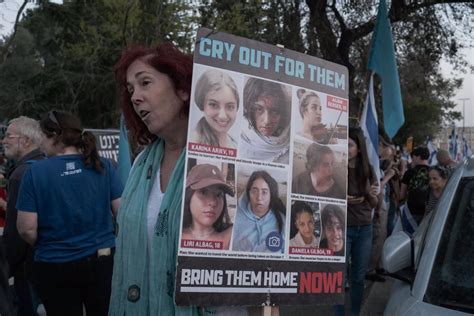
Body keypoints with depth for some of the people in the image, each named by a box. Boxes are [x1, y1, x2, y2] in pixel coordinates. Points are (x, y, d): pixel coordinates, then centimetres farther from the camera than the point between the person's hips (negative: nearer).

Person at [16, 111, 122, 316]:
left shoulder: (36, 172, -10)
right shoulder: (103, 166, -5)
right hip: (102, 260, 2)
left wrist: (43, 245, 11)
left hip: (54, 266, -1)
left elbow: (27, 229, -10)